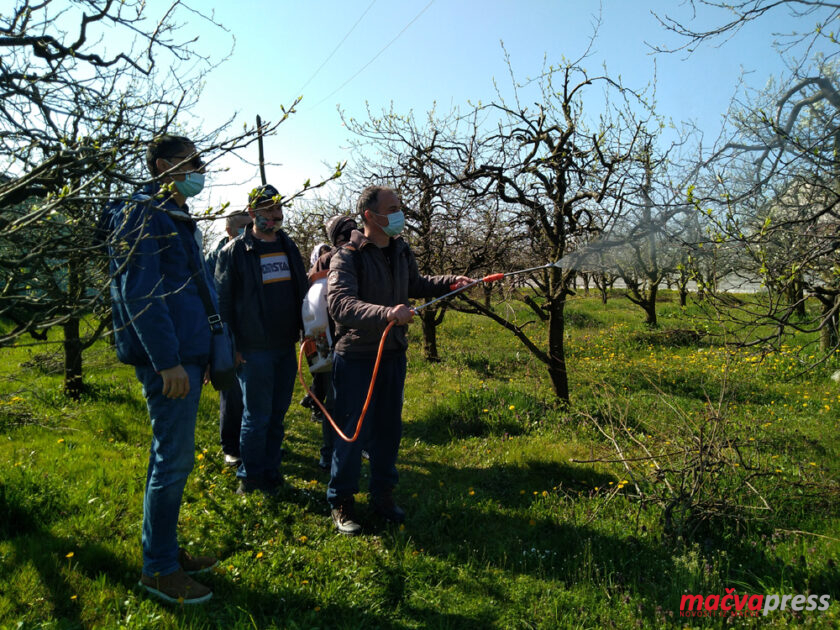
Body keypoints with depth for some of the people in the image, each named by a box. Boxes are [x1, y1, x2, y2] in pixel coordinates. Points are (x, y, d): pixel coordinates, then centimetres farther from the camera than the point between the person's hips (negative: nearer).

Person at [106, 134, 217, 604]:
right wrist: (168, 361, -21)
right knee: (174, 459, -3)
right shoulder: (143, 214, -10)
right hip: (169, 358, -10)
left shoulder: (179, 219, 20)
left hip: (188, 354, 10)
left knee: (173, 458, 16)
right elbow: (140, 294, -18)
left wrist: (216, 347, 22)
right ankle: (159, 569, 11)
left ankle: (167, 550, 29)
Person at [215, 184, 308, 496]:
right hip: (253, 350, -5)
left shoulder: (289, 247, 13)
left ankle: (270, 473, 26)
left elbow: (302, 292, 19)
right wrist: (230, 346, -9)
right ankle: (250, 477, 17)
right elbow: (222, 301, -5)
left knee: (277, 415, 13)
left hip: (286, 346, 6)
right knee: (257, 417, 1)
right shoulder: (234, 251, -5)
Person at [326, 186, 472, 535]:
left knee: (389, 428, 14)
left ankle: (383, 494, 31)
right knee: (353, 431, 1)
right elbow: (340, 304, -31)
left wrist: (450, 282, 8)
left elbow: (416, 285, 23)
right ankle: (341, 502, 20)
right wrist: (385, 313, -45)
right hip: (356, 357, -6)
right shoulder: (347, 257, -17)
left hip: (393, 353, 6)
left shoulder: (401, 251, 6)